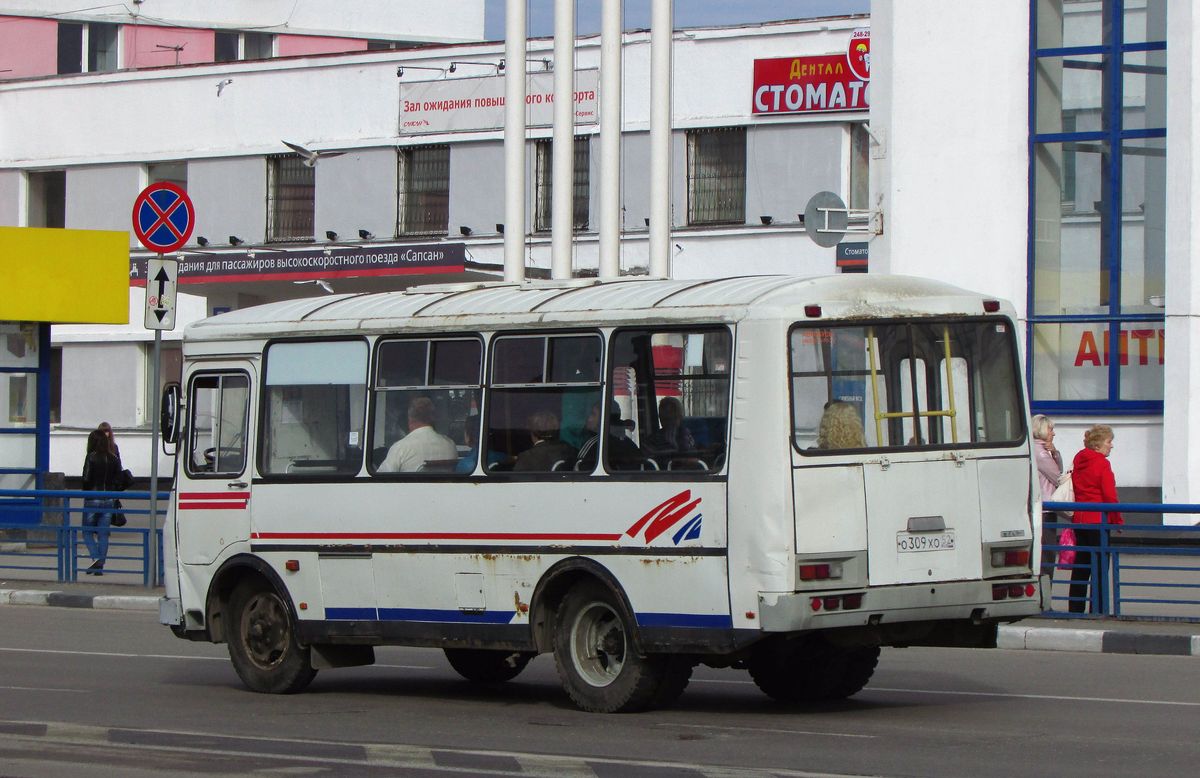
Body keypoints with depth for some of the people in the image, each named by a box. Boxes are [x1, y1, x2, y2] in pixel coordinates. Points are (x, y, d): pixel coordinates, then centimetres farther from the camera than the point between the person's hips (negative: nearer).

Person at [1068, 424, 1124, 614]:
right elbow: (1110, 496, -14)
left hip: (1079, 519, 7)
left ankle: (1075, 609, 13)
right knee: (1100, 568, -3)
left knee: (1081, 567, 12)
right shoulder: (1102, 464, -12)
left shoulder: (1078, 461, 10)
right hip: (1099, 519, -7)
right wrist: (1118, 520, -5)